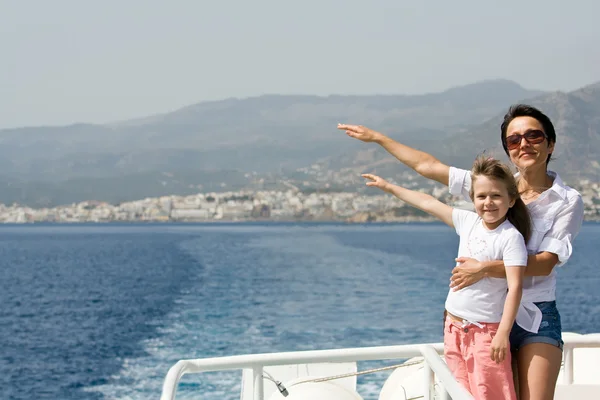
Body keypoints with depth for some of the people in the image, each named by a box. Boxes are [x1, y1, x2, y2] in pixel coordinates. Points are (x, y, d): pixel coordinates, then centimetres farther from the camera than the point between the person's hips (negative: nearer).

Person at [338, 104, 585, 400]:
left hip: (537, 319, -2)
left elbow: (545, 263, -12)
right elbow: (428, 166, 10)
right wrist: (376, 137, 14)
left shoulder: (568, 201, -3)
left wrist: (484, 269, -20)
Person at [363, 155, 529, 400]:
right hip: (454, 326, 7)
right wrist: (389, 187, 22)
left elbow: (515, 287, -19)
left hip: (486, 331, -7)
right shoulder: (468, 222, 5)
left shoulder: (511, 237, -14)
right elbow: (429, 204, 15)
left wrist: (503, 333, -24)